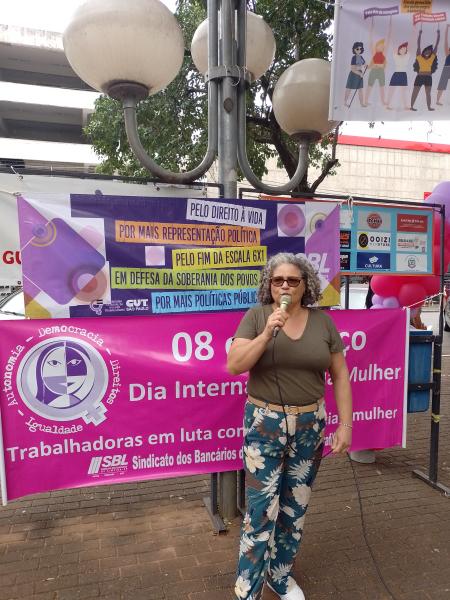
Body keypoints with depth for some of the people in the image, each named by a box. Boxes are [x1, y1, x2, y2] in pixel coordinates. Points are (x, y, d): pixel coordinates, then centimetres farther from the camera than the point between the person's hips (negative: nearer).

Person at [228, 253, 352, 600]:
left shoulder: (322, 321, -1)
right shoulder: (256, 316, -7)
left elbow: (340, 376, 4)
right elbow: (234, 366, -15)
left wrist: (345, 425, 0)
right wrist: (267, 333, -25)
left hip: (309, 424, 3)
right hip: (264, 423, -3)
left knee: (296, 506, 17)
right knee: (262, 509, 1)